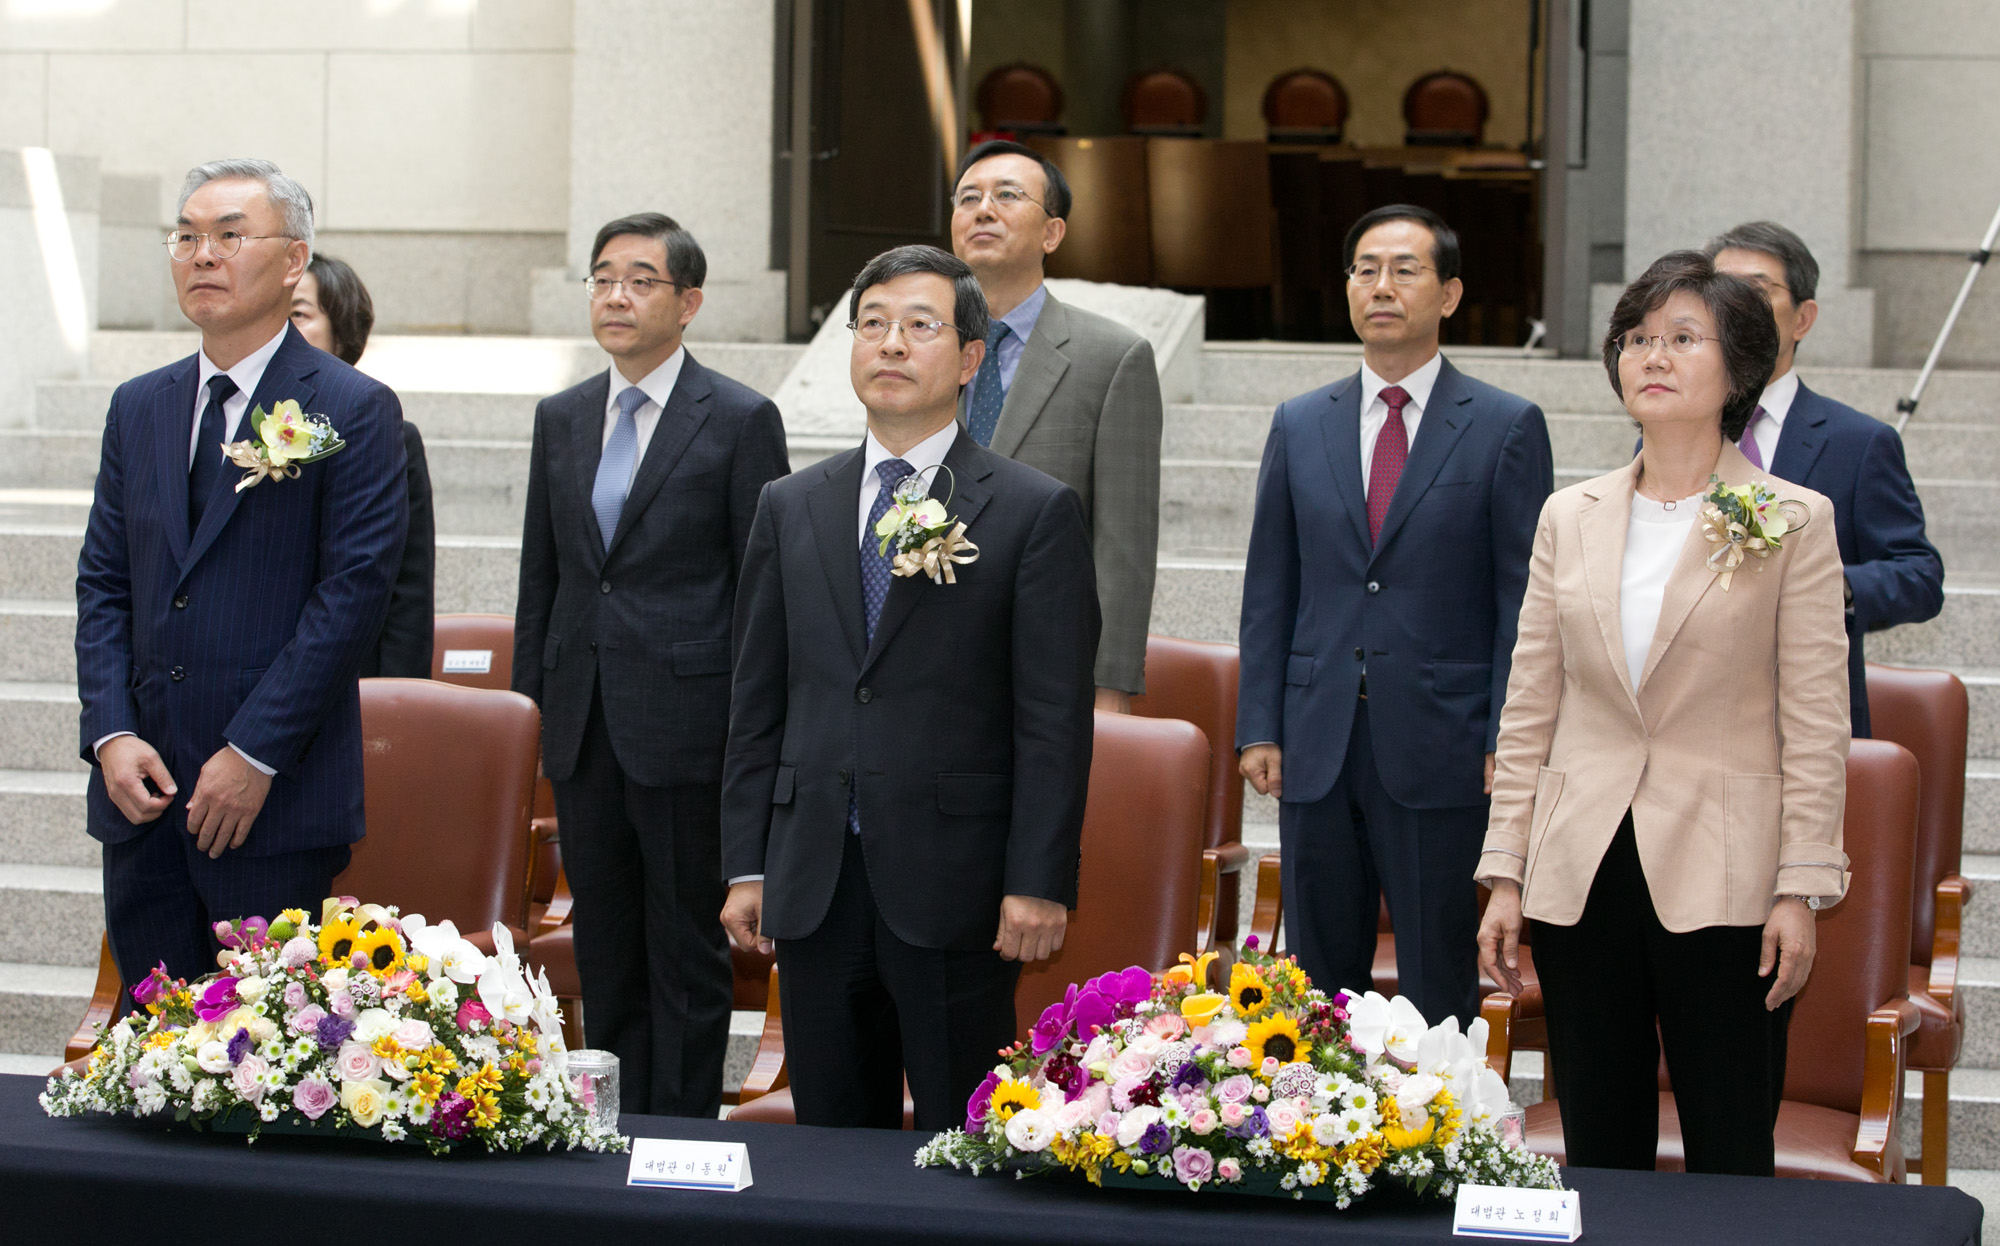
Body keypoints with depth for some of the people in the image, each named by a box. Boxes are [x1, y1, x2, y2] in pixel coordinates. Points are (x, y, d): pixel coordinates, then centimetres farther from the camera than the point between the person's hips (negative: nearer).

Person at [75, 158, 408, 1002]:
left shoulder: (354, 412, -4)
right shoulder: (139, 409, 15)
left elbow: (354, 591, -10)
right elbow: (103, 583, 13)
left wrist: (255, 754, -15)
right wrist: (111, 734, -3)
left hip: (276, 800, -5)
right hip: (141, 788, 5)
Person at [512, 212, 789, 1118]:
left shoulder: (740, 421, -4)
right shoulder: (561, 419, 12)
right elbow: (541, 575, 17)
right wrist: (528, 705, 12)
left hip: (686, 727, -5)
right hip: (581, 727, 5)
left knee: (688, 956, 1)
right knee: (604, 953, 11)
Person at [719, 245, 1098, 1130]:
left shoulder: (1035, 512, -1)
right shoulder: (790, 508, 12)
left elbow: (1055, 719, -5)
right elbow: (757, 705, 13)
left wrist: (1039, 884, -11)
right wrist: (746, 865, 7)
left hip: (953, 891, -4)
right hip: (814, 887, 4)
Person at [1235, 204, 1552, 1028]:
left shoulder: (1506, 429, 1)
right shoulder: (1299, 427, 11)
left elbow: (1524, 600, -2)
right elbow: (1269, 591, 12)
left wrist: (1510, 743, -9)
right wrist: (1258, 729, 4)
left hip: (1441, 752, -3)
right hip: (1317, 750, 4)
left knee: (1439, 997, 1)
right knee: (1317, 985, 9)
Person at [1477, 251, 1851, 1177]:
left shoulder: (1793, 521, -1)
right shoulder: (1570, 518, 9)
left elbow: (1815, 724, -3)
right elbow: (1528, 710, 11)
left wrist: (1801, 890, -8)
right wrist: (1505, 874, 6)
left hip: (1721, 881, -3)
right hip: (1581, 876, 3)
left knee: (1730, 1160, -1)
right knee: (1598, 1152, 8)